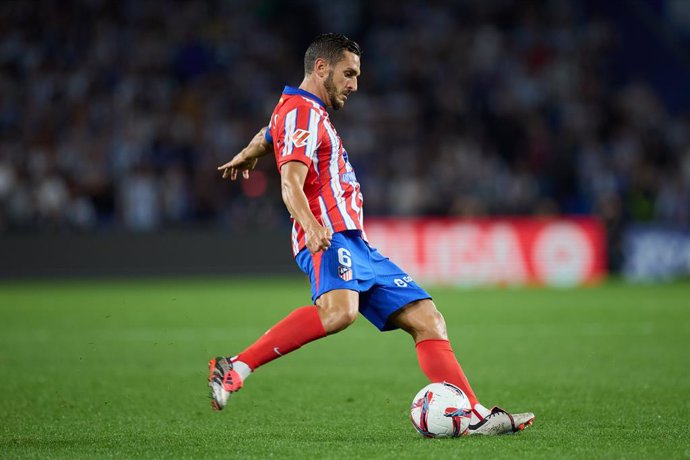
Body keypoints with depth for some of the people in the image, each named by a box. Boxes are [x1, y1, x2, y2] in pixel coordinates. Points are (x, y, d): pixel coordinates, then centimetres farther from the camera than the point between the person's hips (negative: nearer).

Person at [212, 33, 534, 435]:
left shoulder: (309, 113, 26)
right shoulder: (302, 112, -5)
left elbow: (269, 135, 50)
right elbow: (291, 182, -21)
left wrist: (247, 156, 71)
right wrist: (311, 225, -38)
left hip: (358, 246, 11)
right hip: (330, 239, -11)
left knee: (427, 319, 3)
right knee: (339, 311, -38)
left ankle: (476, 417, -2)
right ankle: (235, 370, -34)